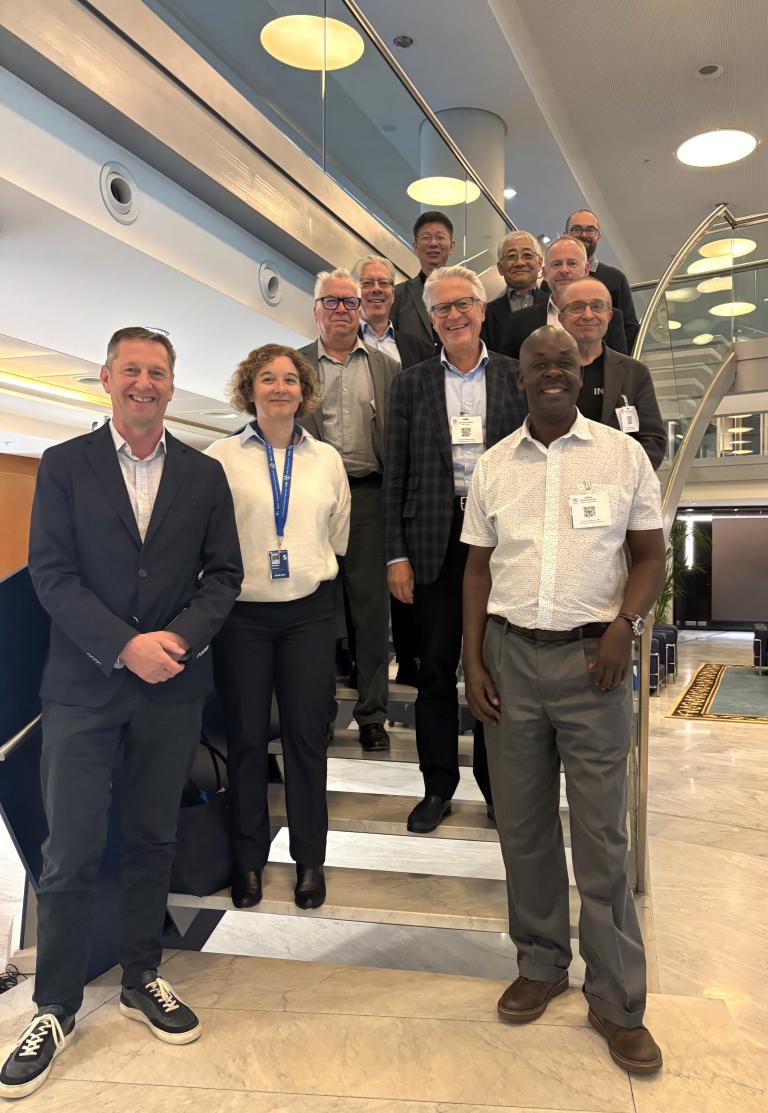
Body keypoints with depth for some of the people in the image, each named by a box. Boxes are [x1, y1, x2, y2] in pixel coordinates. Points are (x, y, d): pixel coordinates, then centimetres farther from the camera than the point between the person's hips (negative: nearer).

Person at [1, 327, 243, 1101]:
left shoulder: (203, 475, 7)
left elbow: (223, 574, 3)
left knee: (152, 841, 14)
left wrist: (178, 638, -13)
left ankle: (141, 978, 33)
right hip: (84, 687, -2)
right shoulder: (64, 465, 1)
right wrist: (125, 646, -16)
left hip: (173, 688, 2)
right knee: (70, 854, 4)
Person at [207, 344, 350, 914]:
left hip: (308, 611, 2)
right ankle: (249, 858, 26)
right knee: (246, 736, 7)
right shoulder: (220, 458, -2)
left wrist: (311, 569, 12)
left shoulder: (327, 459, 6)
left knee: (307, 734, 7)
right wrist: (238, 573, 1)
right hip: (242, 613, -1)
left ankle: (310, 858, 24)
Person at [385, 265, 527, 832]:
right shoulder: (412, 382, 6)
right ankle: (438, 785, 23)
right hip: (435, 538, 1)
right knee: (436, 665, 7)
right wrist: (397, 554, -2)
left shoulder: (516, 377, 6)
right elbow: (396, 472, 4)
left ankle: (498, 785, 24)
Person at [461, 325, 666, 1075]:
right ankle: (540, 965, 31)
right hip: (510, 656, 3)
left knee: (601, 833, 3)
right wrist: (472, 662, 1)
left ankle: (617, 1001, 20)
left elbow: (650, 557, 3)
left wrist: (623, 626, -14)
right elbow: (478, 569, 8)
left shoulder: (623, 455, 1)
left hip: (592, 656, -2)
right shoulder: (493, 466, 7)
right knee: (522, 824, 11)